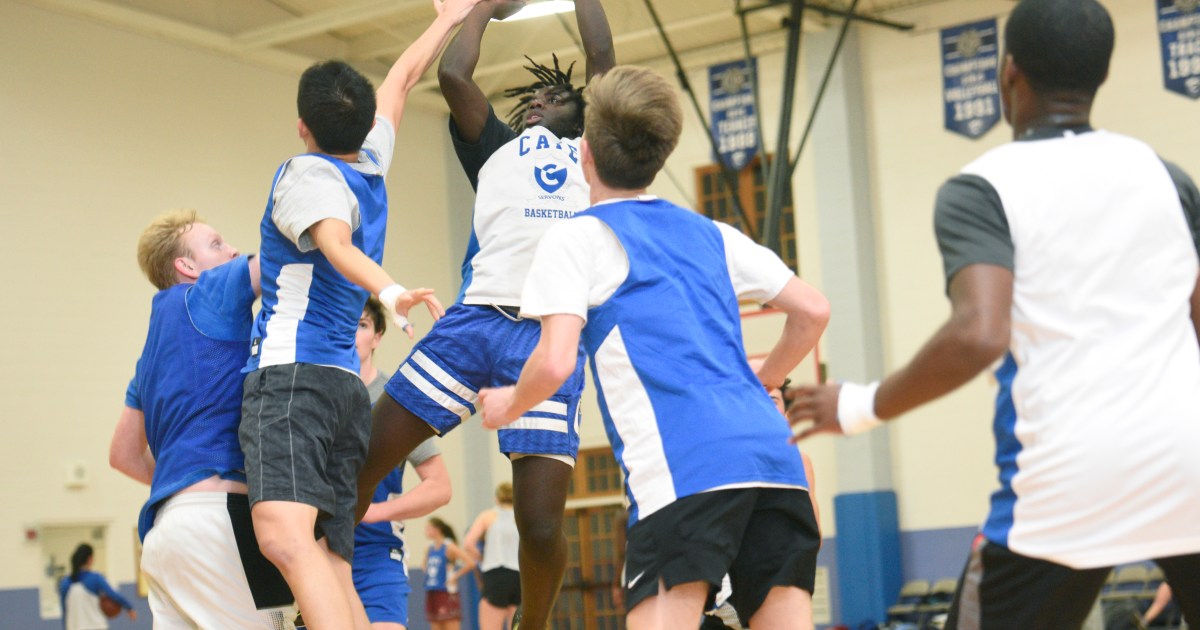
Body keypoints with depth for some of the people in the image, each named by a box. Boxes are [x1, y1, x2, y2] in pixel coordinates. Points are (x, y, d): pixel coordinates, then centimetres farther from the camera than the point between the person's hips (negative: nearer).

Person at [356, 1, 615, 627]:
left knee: (540, 524, -9)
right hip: (478, 316, 2)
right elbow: (452, 74, 16)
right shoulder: (497, 147, 27)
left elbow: (603, 60, 20)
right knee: (361, 462, -6)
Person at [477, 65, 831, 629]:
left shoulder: (577, 238, 8)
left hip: (684, 466, -6)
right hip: (773, 453, 6)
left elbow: (554, 363, -3)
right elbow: (813, 311, 23)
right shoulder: (710, 233, 25)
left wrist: (508, 405, 17)